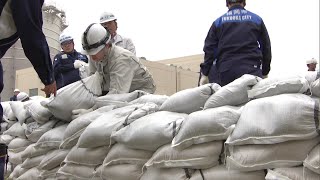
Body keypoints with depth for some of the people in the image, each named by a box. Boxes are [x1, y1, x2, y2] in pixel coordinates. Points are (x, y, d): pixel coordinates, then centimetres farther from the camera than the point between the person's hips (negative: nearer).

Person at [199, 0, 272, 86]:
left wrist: (205, 74, 9)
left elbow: (209, 49, 6)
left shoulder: (218, 22, 12)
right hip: (251, 70, -1)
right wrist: (265, 73, 23)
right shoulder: (257, 19, 13)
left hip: (226, 72, 1)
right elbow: (266, 47, 15)